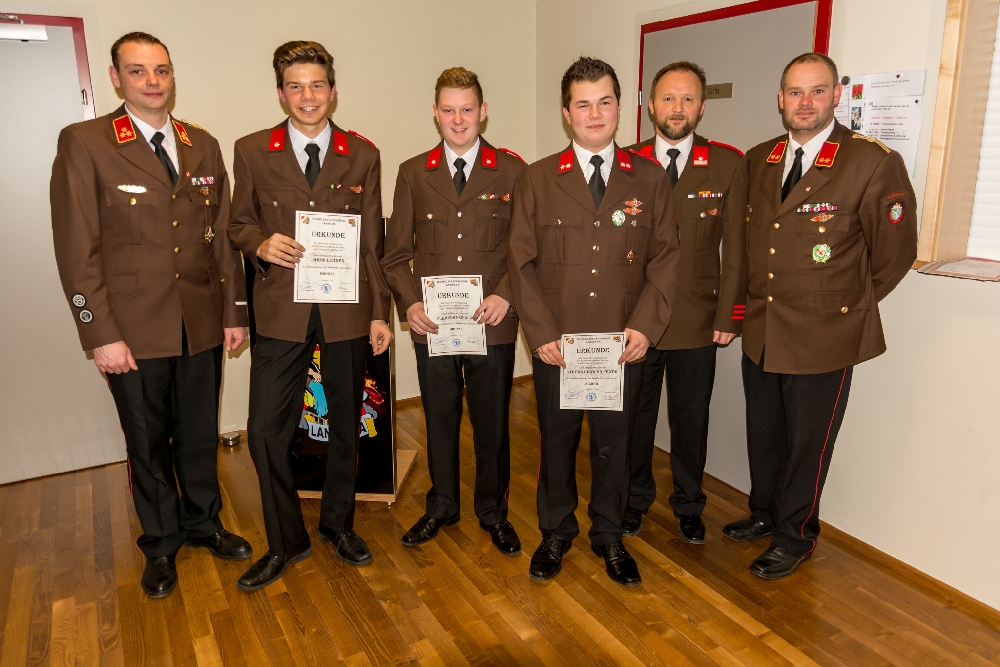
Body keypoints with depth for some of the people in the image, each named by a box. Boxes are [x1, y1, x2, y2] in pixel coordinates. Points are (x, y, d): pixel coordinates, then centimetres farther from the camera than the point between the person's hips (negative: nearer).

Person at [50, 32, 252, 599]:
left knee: (200, 433, 16)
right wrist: (101, 334, -12)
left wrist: (235, 311, 6)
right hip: (135, 330, -3)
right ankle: (161, 544, 33)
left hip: (202, 324, 3)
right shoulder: (84, 143, -5)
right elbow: (77, 248, -8)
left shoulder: (203, 145, 8)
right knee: (148, 443, 12)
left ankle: (203, 522, 38)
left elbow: (223, 234, 9)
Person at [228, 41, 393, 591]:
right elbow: (240, 223, 10)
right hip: (282, 312, 0)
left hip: (347, 309, 1)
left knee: (345, 425, 13)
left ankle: (337, 524, 35)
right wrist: (260, 244, -14)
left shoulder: (362, 155, 4)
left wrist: (379, 313, 2)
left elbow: (371, 240, 4)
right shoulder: (251, 152, 2)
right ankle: (285, 541, 21)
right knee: (265, 431, -2)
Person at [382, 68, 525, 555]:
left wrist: (505, 295, -14)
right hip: (432, 324, 2)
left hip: (493, 323, -1)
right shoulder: (412, 173, 7)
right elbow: (396, 251, 7)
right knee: (439, 419, 14)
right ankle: (441, 506, 35)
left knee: (492, 422, 10)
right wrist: (409, 303, -8)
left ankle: (493, 511, 31)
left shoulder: (512, 171, 2)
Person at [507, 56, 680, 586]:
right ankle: (556, 533, 35)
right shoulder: (537, 179, 2)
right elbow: (521, 261, -1)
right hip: (556, 346, 0)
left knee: (614, 445, 13)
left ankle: (608, 537, 34)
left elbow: (665, 257, 2)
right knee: (556, 442, 14)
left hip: (623, 346, 1)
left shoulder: (650, 178, 4)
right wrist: (541, 332, -10)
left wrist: (645, 326, -10)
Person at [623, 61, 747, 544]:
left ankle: (688, 506, 35)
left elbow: (735, 248, 0)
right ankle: (634, 500, 36)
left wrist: (729, 316, -4)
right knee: (634, 417, 14)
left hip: (697, 322, 0)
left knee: (691, 421, 13)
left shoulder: (728, 165, 0)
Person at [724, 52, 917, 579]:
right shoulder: (757, 161, 4)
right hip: (759, 332, 5)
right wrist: (755, 299, 13)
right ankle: (765, 514, 43)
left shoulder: (875, 164, -13)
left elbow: (894, 254, -6)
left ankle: (795, 538, 32)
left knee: (807, 445, 10)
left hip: (823, 339, -5)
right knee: (763, 435, 19)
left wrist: (847, 304, 1)